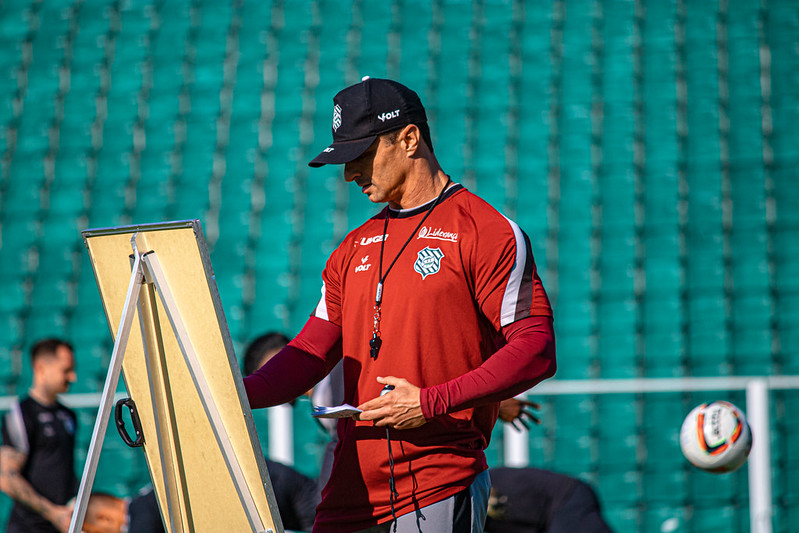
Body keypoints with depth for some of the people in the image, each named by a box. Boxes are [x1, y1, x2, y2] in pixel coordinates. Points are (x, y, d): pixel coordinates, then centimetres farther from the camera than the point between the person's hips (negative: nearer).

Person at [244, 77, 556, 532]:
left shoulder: (488, 233, -5)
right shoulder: (355, 247, 18)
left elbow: (536, 350, -12)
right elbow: (312, 352, 14)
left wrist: (431, 403, -18)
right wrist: (243, 392, -5)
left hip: (440, 490, -6)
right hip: (352, 489, 6)